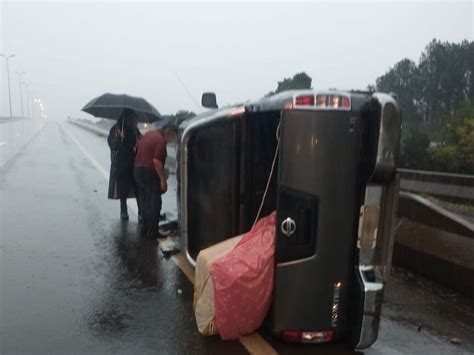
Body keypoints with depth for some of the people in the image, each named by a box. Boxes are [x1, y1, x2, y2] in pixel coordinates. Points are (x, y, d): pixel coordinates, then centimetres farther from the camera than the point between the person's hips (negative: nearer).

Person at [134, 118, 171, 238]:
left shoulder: (148, 133, 8)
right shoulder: (161, 140, -17)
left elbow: (136, 149, 18)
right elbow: (156, 161, -24)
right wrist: (163, 179, -20)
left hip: (138, 169, 8)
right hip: (150, 172, -8)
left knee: (144, 200, 16)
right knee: (154, 203, 1)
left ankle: (144, 228, 24)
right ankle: (152, 231, 6)